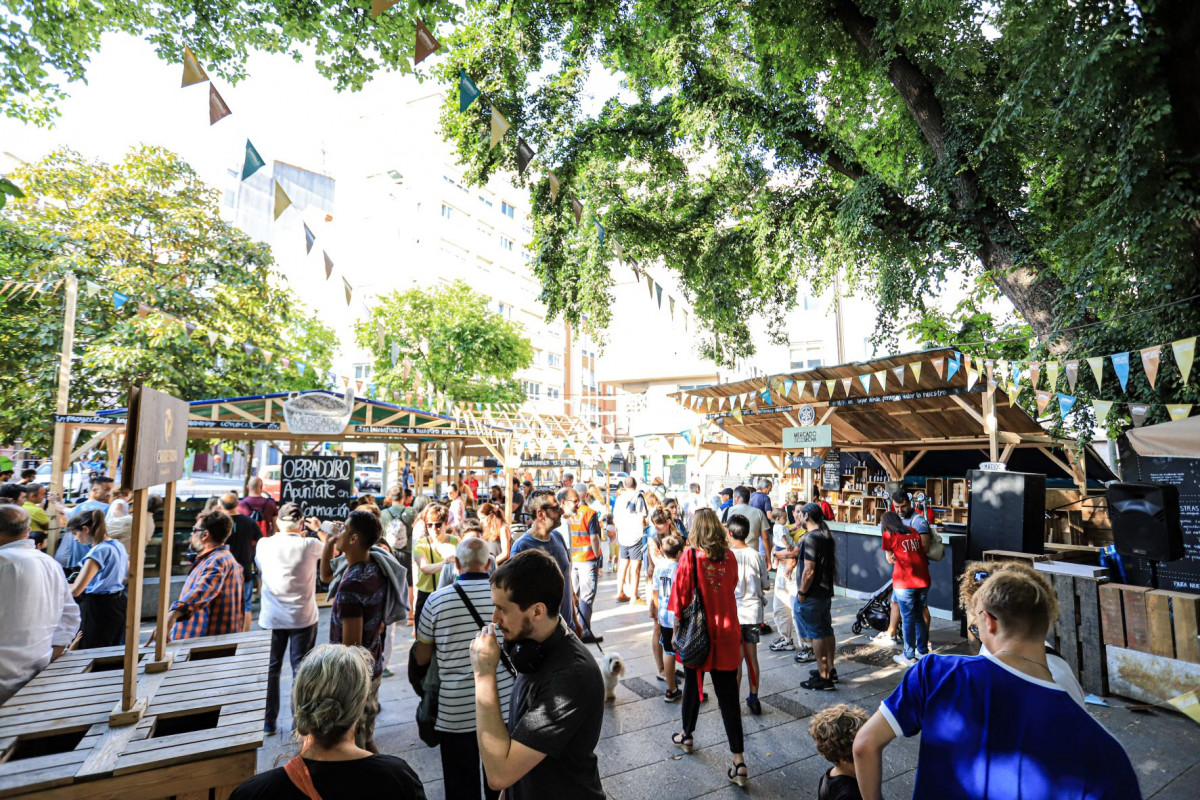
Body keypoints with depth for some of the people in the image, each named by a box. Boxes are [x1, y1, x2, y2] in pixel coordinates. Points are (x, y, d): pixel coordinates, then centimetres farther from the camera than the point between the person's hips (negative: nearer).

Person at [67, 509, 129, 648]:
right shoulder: (117, 545, 7)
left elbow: (75, 591, -21)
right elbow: (129, 574, 21)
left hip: (97, 607, -8)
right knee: (112, 653, 16)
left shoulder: (98, 551, -19)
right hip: (118, 604, 8)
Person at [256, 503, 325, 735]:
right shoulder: (310, 545, -13)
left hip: (271, 618, 2)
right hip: (303, 618, -2)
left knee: (270, 669, 16)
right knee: (301, 670, 9)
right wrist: (319, 530, 20)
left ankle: (268, 722, 25)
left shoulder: (264, 544, -7)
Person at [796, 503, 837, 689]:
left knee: (816, 634, -1)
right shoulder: (827, 536, 8)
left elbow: (809, 570, -24)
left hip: (812, 595, -9)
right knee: (826, 631, 17)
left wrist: (801, 592, -16)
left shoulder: (810, 538, -21)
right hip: (826, 591, 9)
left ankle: (823, 677, 5)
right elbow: (833, 564, 17)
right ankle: (830, 669, 29)